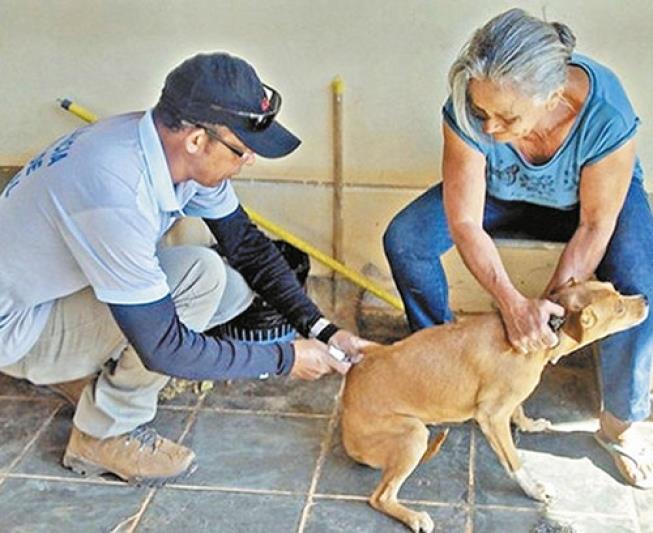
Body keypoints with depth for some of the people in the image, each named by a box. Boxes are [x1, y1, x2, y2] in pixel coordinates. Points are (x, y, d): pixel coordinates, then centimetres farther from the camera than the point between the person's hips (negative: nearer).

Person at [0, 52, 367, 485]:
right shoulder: (115, 195, -37)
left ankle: (94, 369, 11)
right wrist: (284, 360, -21)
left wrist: (319, 329, -8)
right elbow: (164, 347, -31)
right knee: (200, 275, -26)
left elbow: (246, 241, 0)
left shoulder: (179, 149, -12)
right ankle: (106, 433, -9)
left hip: (71, 284, 8)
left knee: (238, 284, -3)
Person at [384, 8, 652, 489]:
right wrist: (513, 303, -40)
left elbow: (595, 225, -25)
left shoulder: (606, 115, -40)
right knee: (405, 239, -20)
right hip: (503, 193, 2)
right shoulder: (468, 113, -35)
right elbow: (465, 222, -28)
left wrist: (550, 303, -31)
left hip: (597, 193, -2)